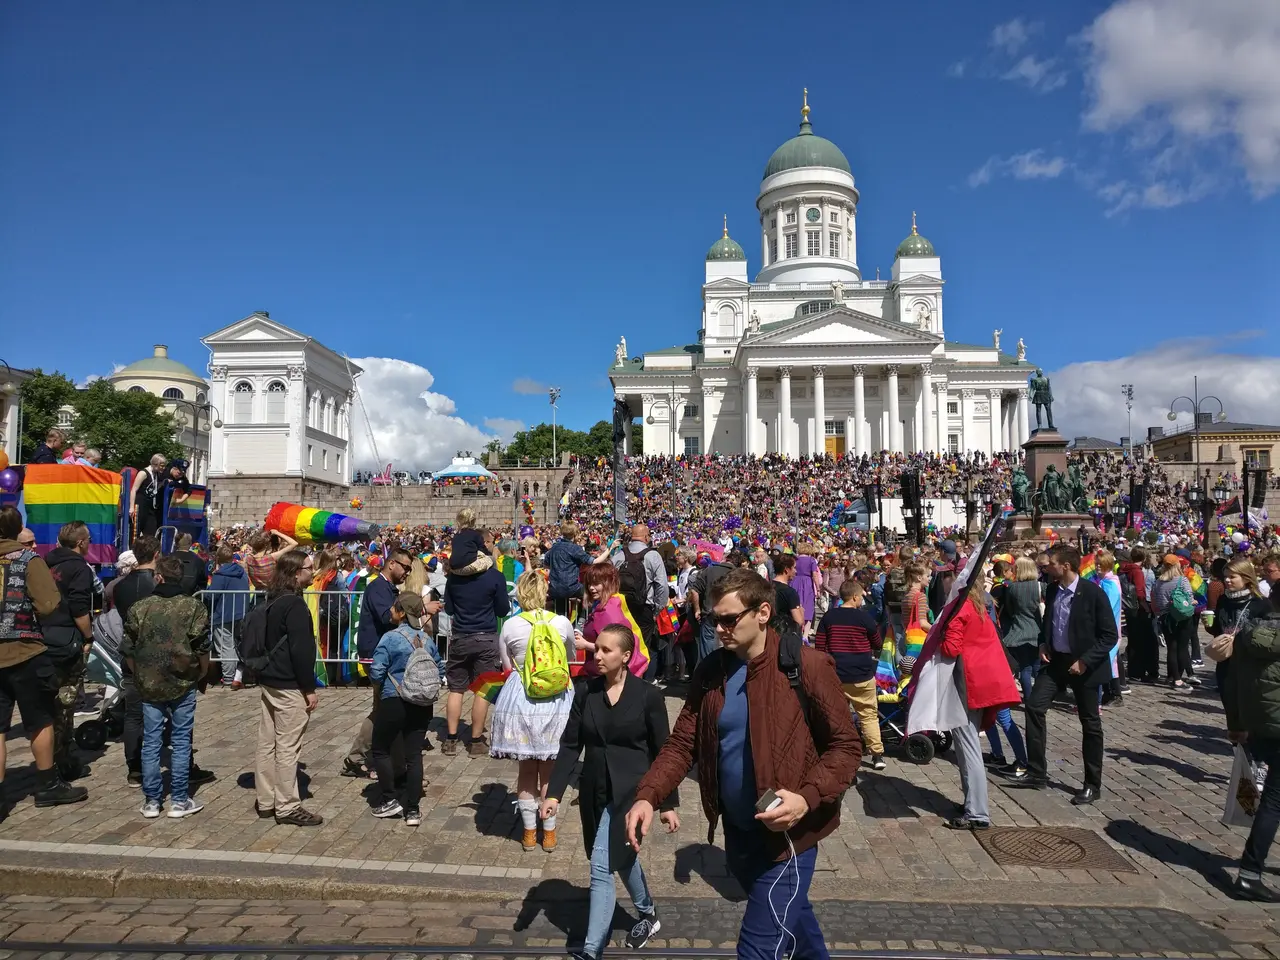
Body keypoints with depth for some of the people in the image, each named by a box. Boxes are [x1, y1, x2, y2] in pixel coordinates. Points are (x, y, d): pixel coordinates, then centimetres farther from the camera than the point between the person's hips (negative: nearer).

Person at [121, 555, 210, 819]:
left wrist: (140, 677, 17)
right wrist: (200, 675, 10)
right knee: (181, 742, 6)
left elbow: (128, 650, 2)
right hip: (183, 683, -2)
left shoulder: (139, 608, -2)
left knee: (151, 742, 10)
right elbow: (202, 649, -7)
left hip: (149, 685, 2)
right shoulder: (194, 607, -7)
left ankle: (151, 800, 16)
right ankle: (179, 800, 12)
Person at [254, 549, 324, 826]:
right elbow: (301, 650, -21)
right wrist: (310, 688, -16)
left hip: (268, 681, 10)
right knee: (287, 747, -2)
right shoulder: (294, 604, -18)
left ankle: (266, 801, 23)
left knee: (267, 743, 13)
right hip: (289, 686, -10)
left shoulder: (273, 600, 11)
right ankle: (287, 806, 5)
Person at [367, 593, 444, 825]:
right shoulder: (427, 640, 3)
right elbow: (440, 669, 8)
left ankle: (389, 800, 18)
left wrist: (378, 687, 6)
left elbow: (376, 671, -15)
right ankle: (413, 810, 11)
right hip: (422, 706, 5)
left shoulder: (390, 638, -13)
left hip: (395, 702, -5)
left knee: (380, 749, 16)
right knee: (414, 755, 9)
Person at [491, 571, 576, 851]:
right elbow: (571, 658, 13)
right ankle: (549, 832, 22)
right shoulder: (562, 623, -5)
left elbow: (507, 667, 3)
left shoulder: (510, 626, -7)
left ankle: (530, 832, 24)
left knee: (526, 768, 14)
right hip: (555, 698, 0)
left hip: (521, 698, 0)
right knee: (549, 768, 13)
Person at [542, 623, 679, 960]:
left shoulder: (647, 695, -12)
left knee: (601, 867, -9)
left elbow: (662, 752, -6)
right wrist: (554, 792, -7)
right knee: (622, 857, 22)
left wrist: (669, 804, -3)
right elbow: (570, 745, 1)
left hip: (629, 791, -5)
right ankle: (648, 915, 46)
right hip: (594, 792, 5)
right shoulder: (585, 692, -2)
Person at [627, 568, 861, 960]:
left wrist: (808, 797, -28)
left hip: (786, 833, -6)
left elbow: (845, 745, -13)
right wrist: (648, 796, -17)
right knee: (788, 915, 28)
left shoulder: (806, 667, -18)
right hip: (737, 829, 6)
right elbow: (682, 743, -2)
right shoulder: (710, 672, -3)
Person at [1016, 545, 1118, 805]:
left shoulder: (1093, 593, -17)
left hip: (1083, 665, -5)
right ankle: (1037, 773, 7)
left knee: (1090, 723, 7)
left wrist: (1085, 661, -20)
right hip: (1055, 660, 6)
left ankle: (1092, 785, 20)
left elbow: (1110, 635, -14)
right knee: (1034, 706, -3)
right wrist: (1043, 644, 0)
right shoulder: (1052, 590, 1)